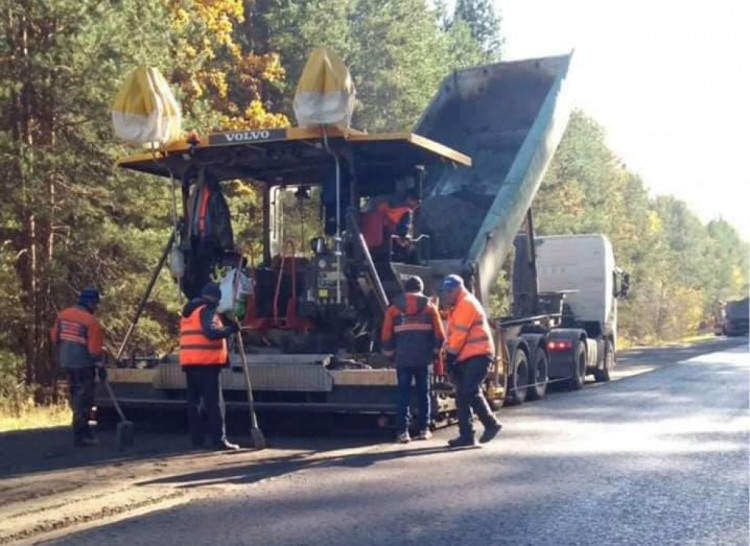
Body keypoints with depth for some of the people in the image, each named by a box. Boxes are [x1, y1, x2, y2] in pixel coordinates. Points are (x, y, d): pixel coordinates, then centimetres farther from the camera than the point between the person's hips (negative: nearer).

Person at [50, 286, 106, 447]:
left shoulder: (63, 315, 4)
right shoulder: (92, 322, -16)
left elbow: (54, 338, 10)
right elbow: (94, 350, -16)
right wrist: (101, 367, -6)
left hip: (66, 363, 7)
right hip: (83, 365, -7)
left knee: (76, 397, 18)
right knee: (84, 400, 1)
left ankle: (83, 431, 26)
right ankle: (80, 436, 4)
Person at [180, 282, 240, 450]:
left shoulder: (188, 312, 21)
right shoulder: (207, 311, -7)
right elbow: (211, 332, -22)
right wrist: (230, 329, -13)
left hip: (189, 361, 9)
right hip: (207, 361, -9)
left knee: (194, 400, 11)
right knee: (214, 401, -8)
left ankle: (197, 439, 11)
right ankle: (219, 439, -11)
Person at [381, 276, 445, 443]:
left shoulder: (394, 308, 6)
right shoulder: (429, 307, 6)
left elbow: (386, 336, 4)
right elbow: (439, 335, 3)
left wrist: (391, 354, 16)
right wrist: (434, 352, 16)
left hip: (402, 358, 0)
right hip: (423, 358, 0)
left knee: (404, 394, 3)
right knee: (423, 393, 13)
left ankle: (403, 432, -3)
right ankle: (424, 429, 15)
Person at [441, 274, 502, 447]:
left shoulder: (466, 304, -11)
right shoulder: (457, 307, 22)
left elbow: (459, 334, -17)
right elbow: (453, 334, 16)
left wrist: (450, 356, -14)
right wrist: (450, 358, 7)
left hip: (478, 355, -10)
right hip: (466, 357, 10)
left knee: (470, 391, -19)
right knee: (462, 396, 5)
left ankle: (491, 424, -4)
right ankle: (466, 436, 7)